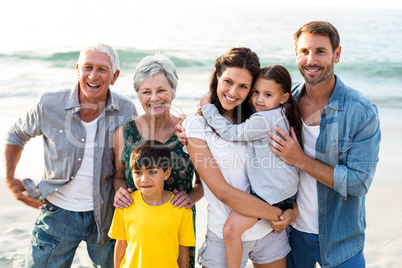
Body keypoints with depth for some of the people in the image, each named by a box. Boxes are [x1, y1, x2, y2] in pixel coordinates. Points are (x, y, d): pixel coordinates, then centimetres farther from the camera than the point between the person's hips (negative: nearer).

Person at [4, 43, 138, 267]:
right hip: (59, 213, 0)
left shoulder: (126, 111, -10)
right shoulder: (49, 105, -12)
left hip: (106, 215, 1)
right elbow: (16, 136, 7)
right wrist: (10, 179, 2)